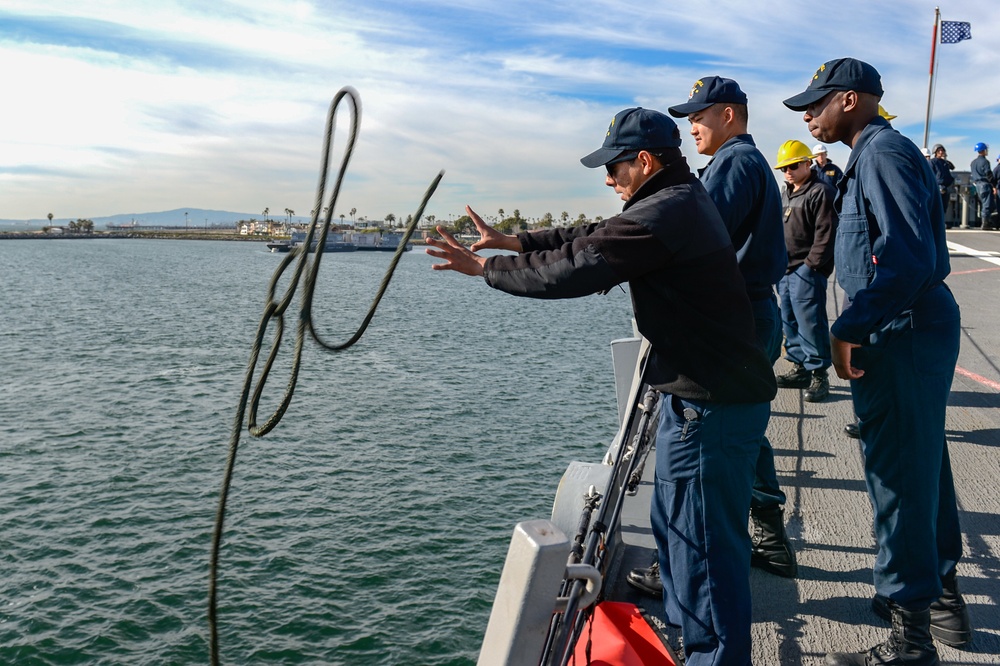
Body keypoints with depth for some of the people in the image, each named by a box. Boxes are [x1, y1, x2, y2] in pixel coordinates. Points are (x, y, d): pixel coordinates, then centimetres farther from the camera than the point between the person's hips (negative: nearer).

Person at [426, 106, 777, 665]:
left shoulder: (662, 215, -20)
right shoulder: (684, 199, 14)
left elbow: (569, 271, -20)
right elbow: (591, 239, 18)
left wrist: (486, 268, -7)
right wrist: (514, 242, 12)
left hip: (712, 406, -11)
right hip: (705, 393, 11)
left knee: (704, 541, -1)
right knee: (675, 524, 23)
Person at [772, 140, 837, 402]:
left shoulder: (820, 192, -9)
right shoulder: (785, 194, 18)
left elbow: (826, 234, -15)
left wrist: (811, 264, -17)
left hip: (807, 271, -9)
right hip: (786, 269, 9)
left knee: (809, 322, -9)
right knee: (789, 320, 13)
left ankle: (819, 374, -2)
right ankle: (800, 368, 24)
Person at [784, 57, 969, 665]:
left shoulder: (883, 152, -14)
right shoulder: (879, 151, 17)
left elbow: (908, 256, -26)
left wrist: (849, 329, -22)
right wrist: (860, 327, 17)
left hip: (903, 337, -11)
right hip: (917, 330, 11)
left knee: (899, 478, -4)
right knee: (924, 463, 20)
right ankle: (943, 597, 36)